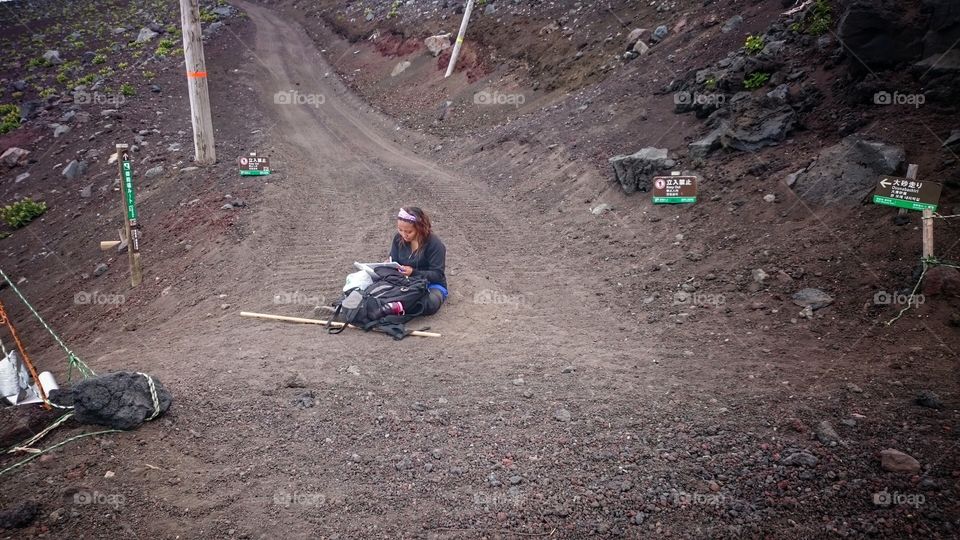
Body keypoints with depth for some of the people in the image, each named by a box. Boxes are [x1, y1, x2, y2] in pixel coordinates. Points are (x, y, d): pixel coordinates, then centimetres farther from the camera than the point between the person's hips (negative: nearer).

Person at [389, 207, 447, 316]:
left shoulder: (435, 244, -18)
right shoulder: (399, 238, -2)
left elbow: (437, 275, -17)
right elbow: (393, 262, 8)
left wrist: (413, 272, -30)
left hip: (432, 285, -4)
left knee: (430, 304, -39)